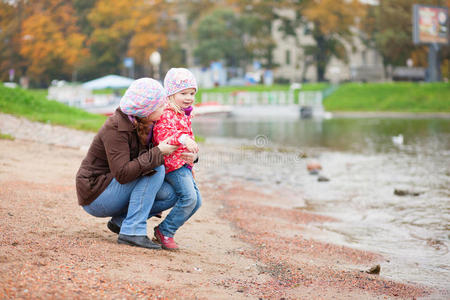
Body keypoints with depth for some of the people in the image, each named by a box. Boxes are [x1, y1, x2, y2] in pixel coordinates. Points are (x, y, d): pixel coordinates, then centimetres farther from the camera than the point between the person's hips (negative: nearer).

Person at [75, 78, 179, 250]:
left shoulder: (144, 125, 2)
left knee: (170, 195, -6)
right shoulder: (116, 128, -23)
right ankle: (132, 231, -24)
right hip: (95, 196, -8)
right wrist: (158, 153, -29)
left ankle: (120, 221, 2)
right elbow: (122, 174, -31)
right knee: (155, 169, -23)